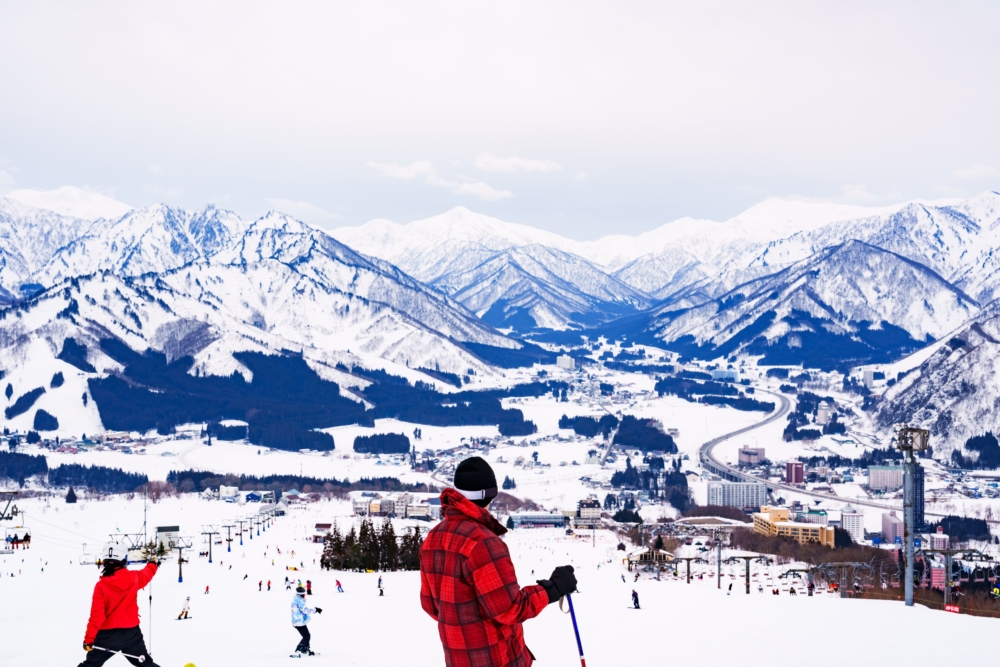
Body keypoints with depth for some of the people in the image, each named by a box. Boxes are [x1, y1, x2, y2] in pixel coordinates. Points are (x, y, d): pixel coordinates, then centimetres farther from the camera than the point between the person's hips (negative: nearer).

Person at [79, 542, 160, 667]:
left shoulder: (101, 585, -15)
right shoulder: (133, 578, -5)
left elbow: (97, 615, -18)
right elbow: (146, 573, 21)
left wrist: (88, 639, -13)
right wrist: (152, 564, 44)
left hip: (108, 635, -3)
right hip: (132, 632, 3)